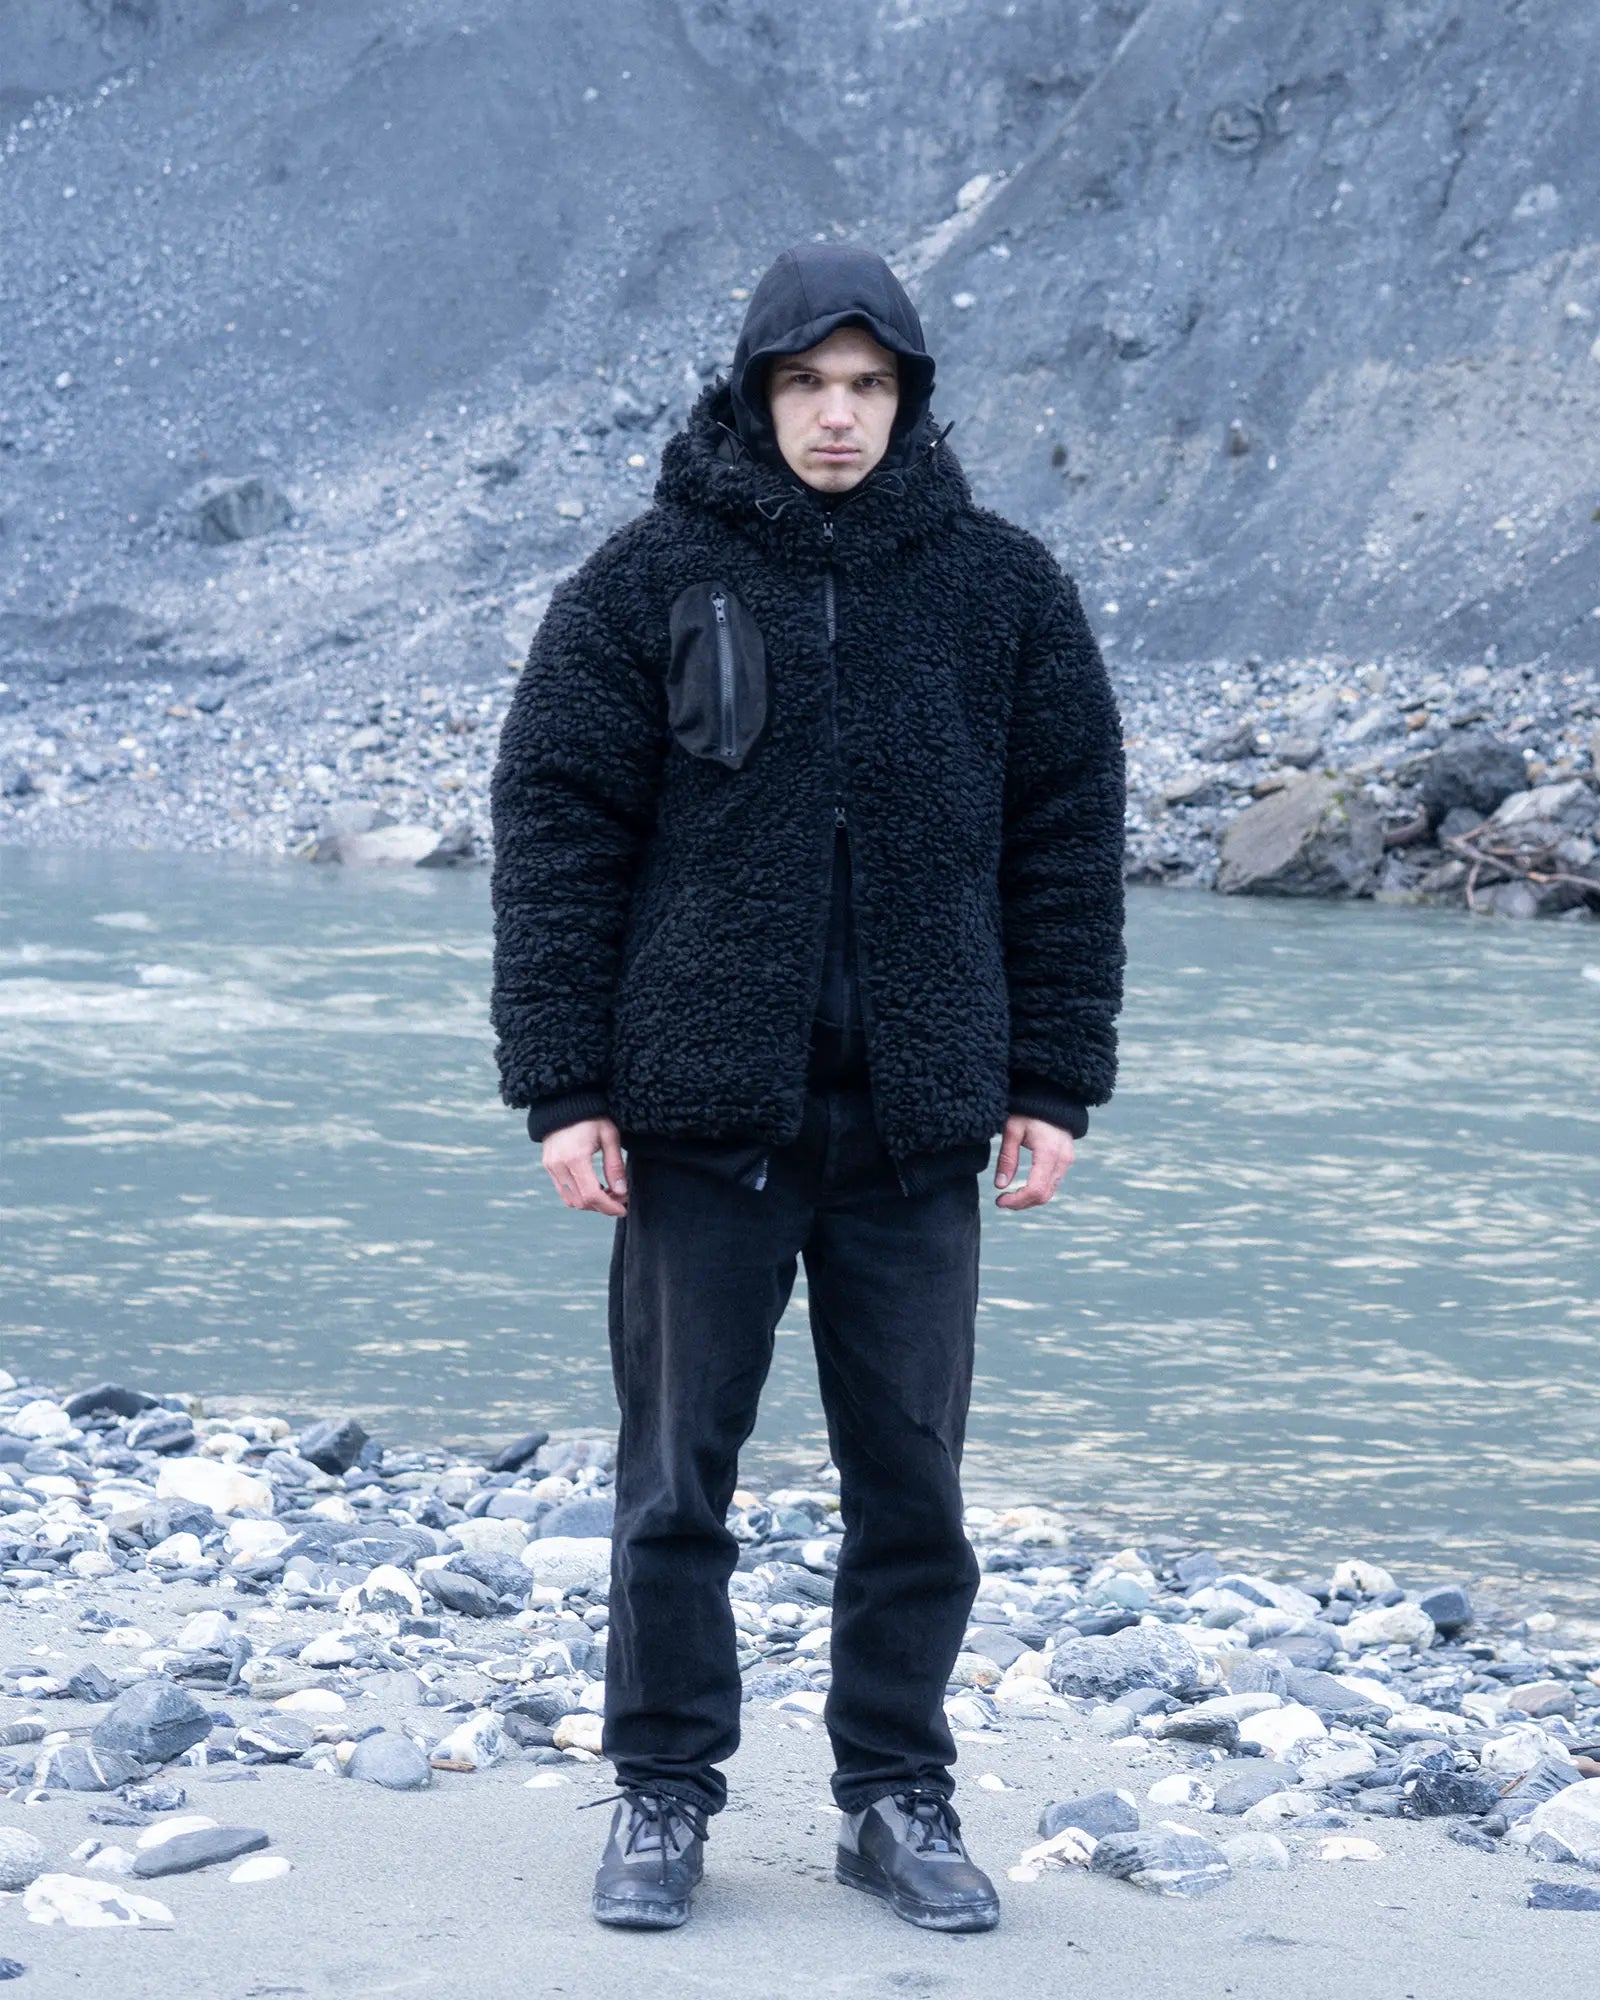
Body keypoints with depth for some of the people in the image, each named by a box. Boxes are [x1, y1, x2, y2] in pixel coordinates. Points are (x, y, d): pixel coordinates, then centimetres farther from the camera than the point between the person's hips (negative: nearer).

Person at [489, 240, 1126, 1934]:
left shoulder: (1002, 591, 5)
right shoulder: (644, 584, 0)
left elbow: (1067, 845, 8)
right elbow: (555, 834, 0)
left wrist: (1052, 1086, 4)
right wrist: (562, 1087, -5)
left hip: (915, 1124, 2)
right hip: (700, 1113, -1)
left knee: (911, 1482, 7)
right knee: (676, 1478, 5)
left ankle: (896, 1801, 20)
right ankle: (662, 1796, 17)